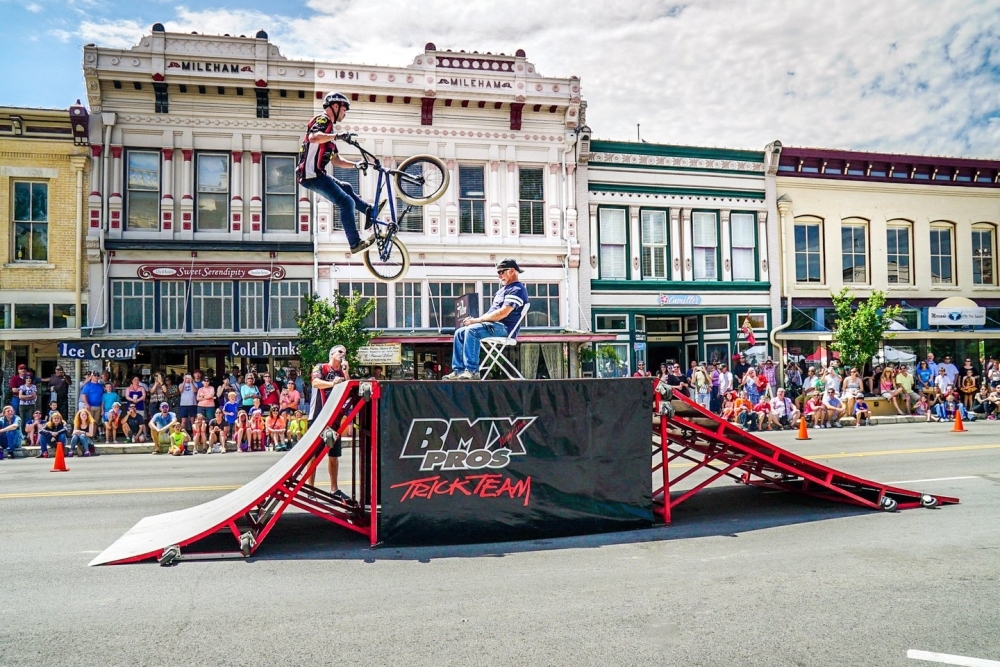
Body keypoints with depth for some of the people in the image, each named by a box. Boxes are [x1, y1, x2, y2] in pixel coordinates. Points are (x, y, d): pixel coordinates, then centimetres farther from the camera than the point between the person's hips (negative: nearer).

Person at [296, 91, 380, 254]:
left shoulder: (328, 127, 24)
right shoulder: (323, 120, -5)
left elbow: (336, 160, 24)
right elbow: (313, 137, -30)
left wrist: (356, 165, 15)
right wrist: (336, 136, -30)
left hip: (314, 174, 10)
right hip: (312, 174, -10)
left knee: (346, 188, 26)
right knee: (347, 202, -11)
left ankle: (371, 212, 32)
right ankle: (355, 243, -7)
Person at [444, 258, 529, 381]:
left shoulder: (517, 289, -9)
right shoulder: (503, 289, 24)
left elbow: (502, 313, -20)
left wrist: (477, 320, -16)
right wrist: (474, 320, 5)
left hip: (504, 328, -10)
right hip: (492, 325, 10)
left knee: (471, 330, -30)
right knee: (460, 332, 1)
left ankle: (472, 371, -31)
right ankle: (458, 370, -4)